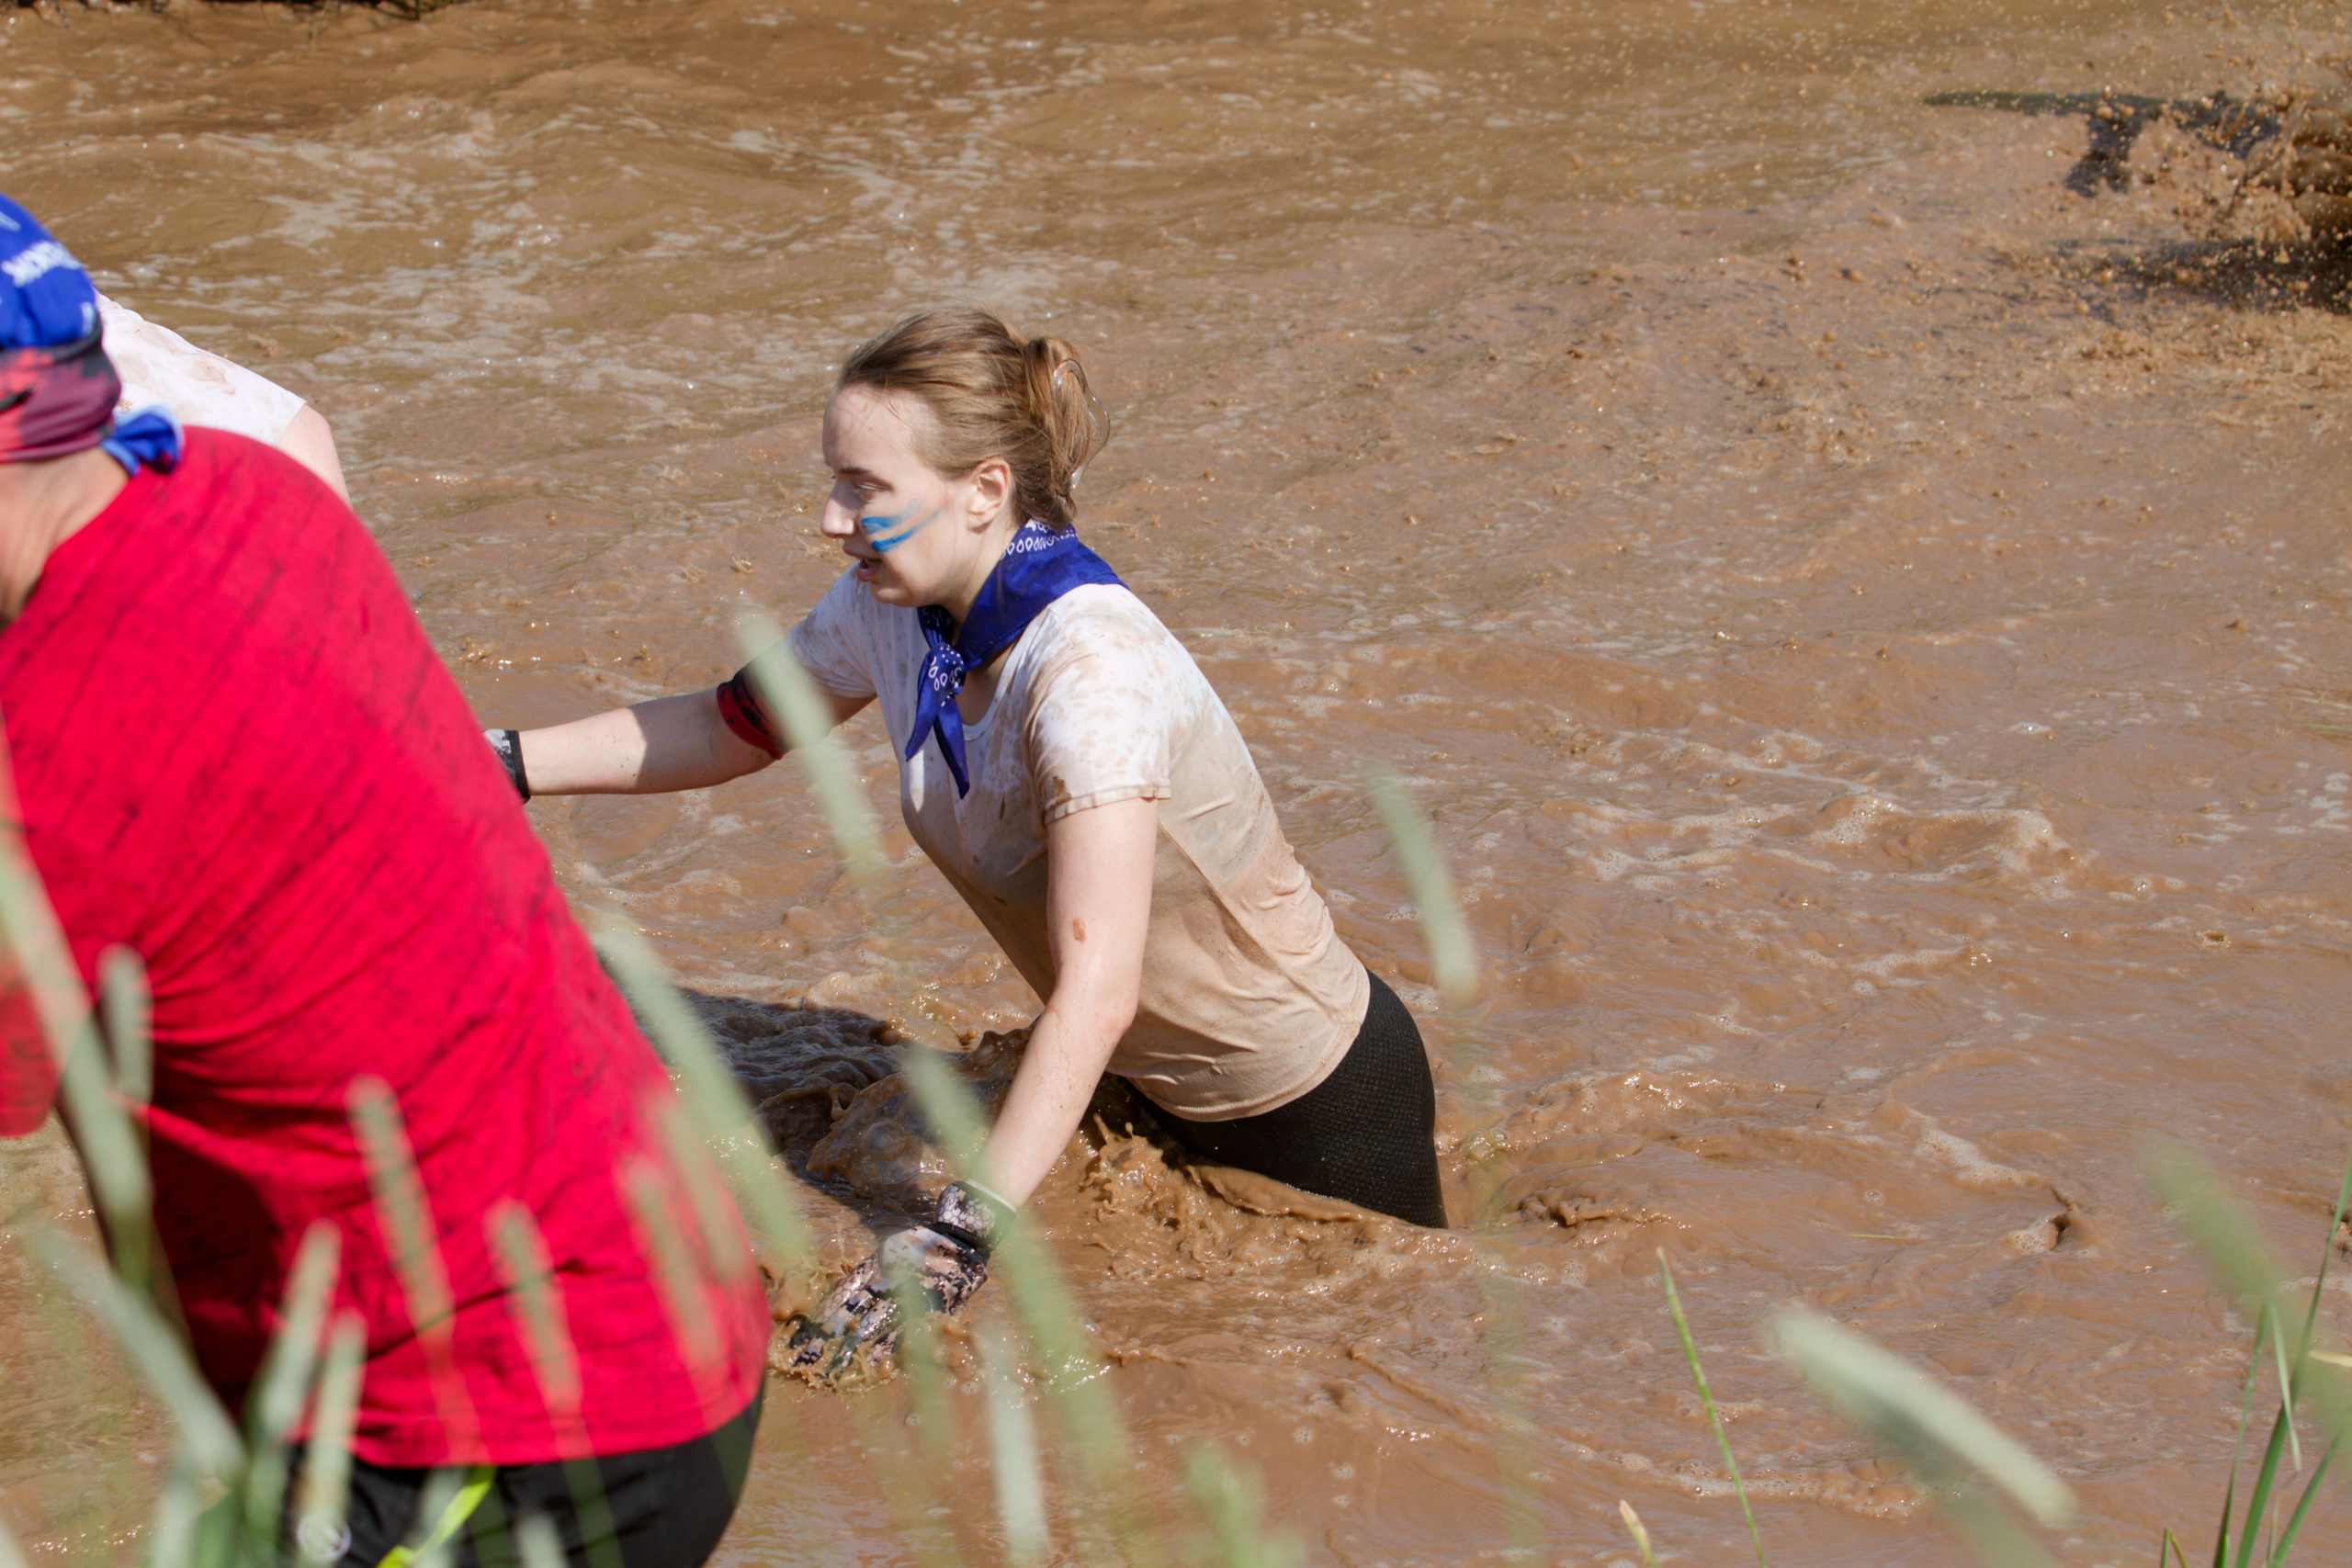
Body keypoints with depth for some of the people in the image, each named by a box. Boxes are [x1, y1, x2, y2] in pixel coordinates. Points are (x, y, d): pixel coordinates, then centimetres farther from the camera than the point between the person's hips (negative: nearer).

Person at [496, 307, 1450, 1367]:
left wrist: (961, 1232, -52)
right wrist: (504, 761, -4)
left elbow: (1096, 993, -45)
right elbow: (734, 728, 6)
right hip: (1171, 1097, 7)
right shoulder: (893, 609, -13)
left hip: (1325, 1117, -7)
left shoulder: (1091, 667, -37)